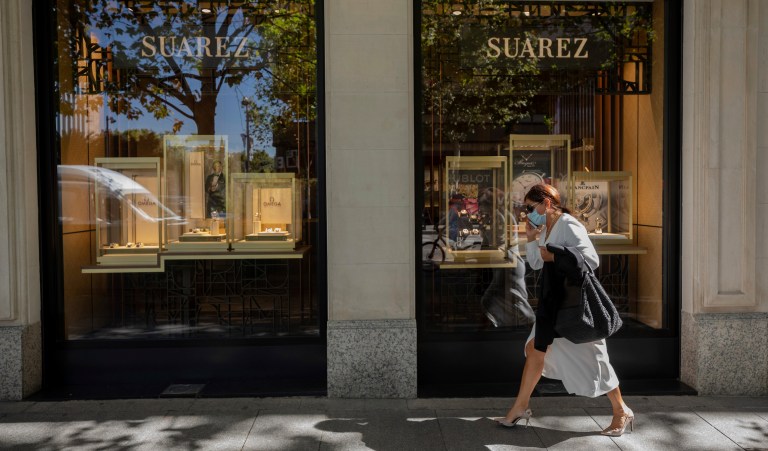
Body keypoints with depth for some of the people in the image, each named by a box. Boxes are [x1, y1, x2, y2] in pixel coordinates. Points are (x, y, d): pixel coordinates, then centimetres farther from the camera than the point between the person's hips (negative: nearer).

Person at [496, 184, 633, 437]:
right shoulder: (545, 229, 9)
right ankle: (520, 408, 21)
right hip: (552, 302, 9)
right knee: (535, 348, 10)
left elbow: (591, 259, -26)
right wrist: (531, 238, 2)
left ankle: (622, 412, 21)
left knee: (590, 356, 2)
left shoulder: (569, 226, -17)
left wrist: (554, 256, -23)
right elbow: (535, 263, 16)